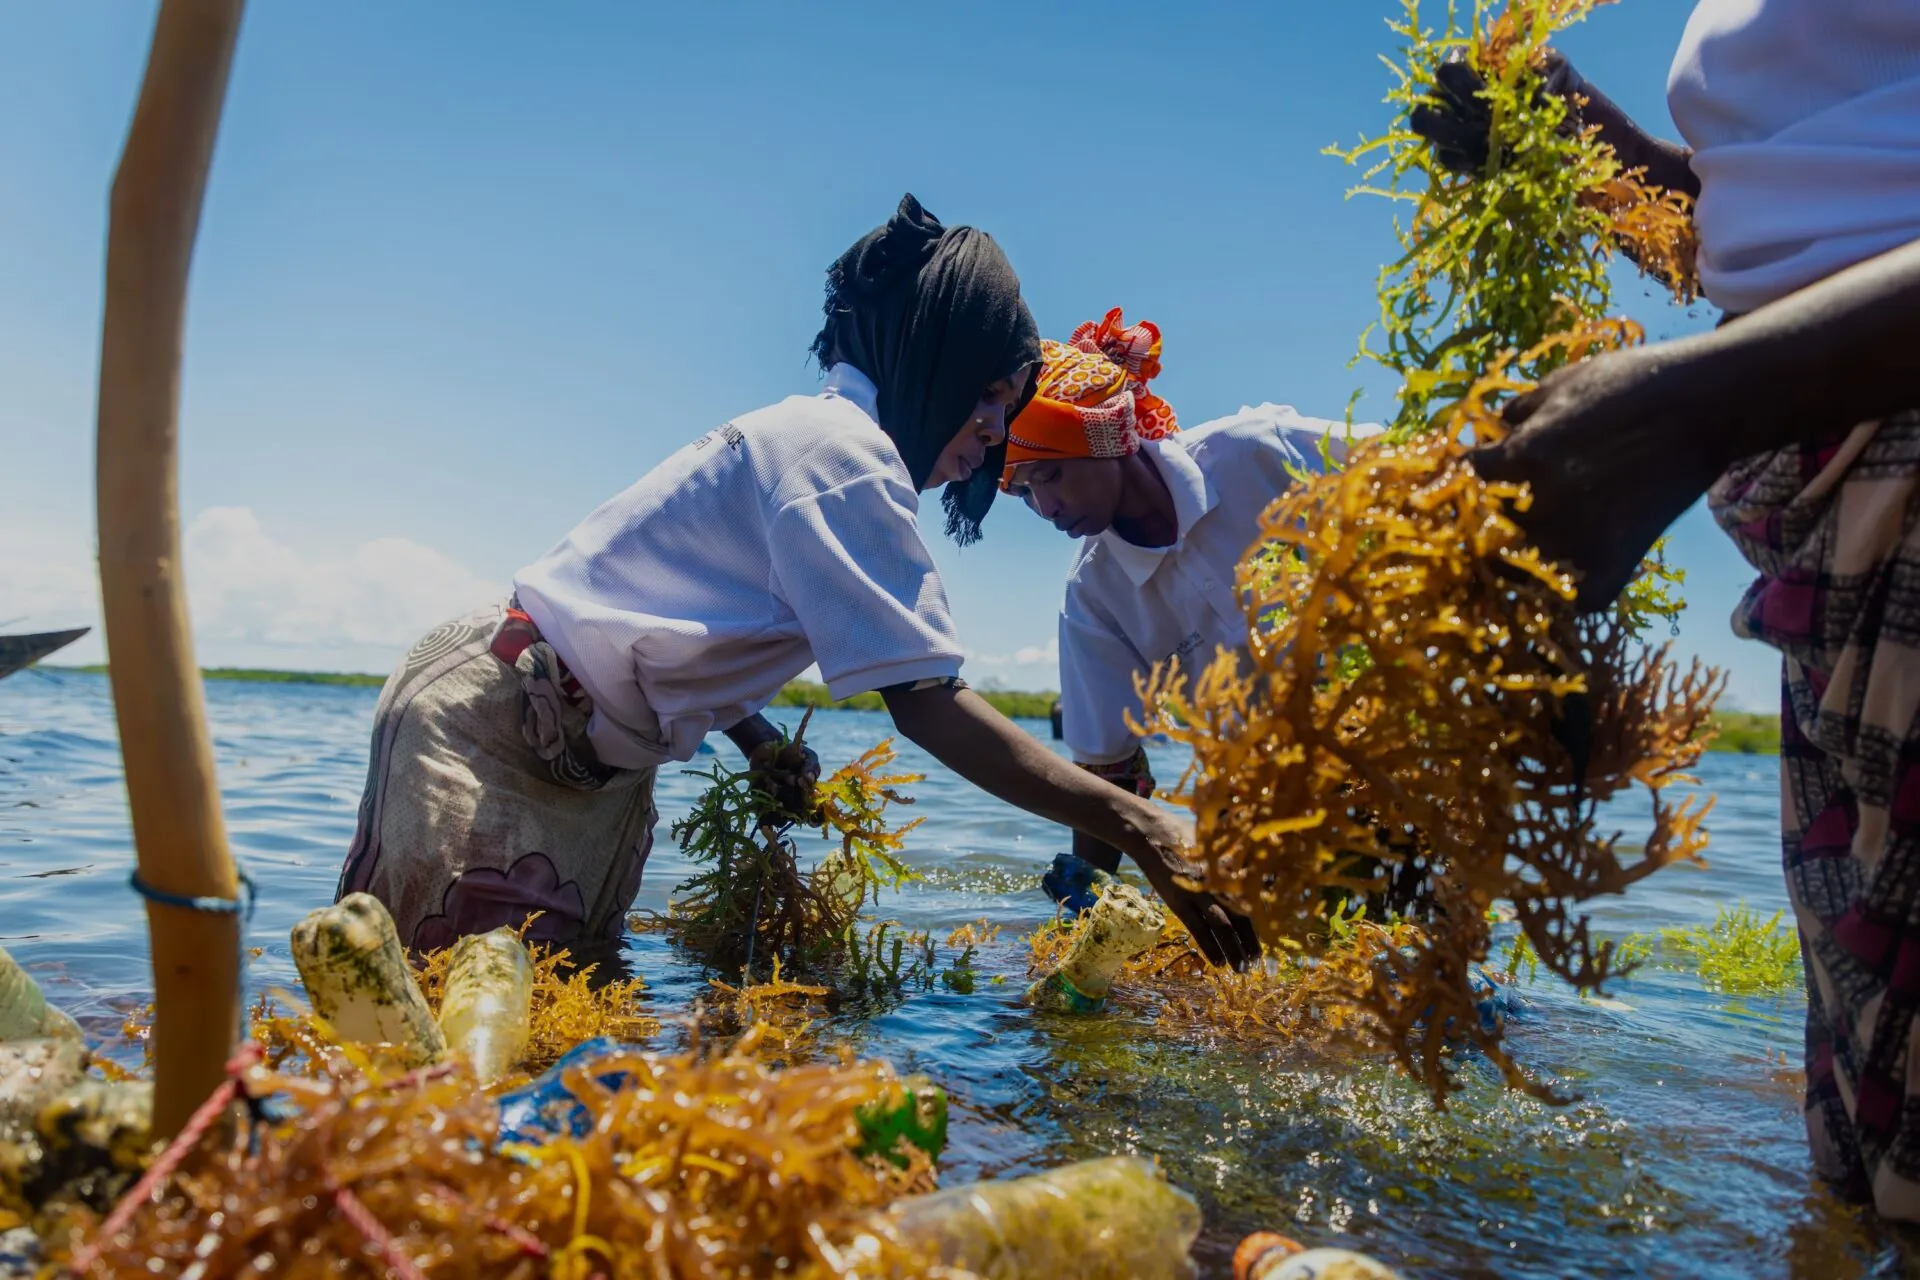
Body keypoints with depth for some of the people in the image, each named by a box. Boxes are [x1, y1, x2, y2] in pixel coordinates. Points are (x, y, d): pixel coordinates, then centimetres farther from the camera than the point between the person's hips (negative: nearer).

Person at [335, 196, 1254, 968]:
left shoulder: (809, 437, 10)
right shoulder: (839, 449, -20)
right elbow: (925, 704, -27)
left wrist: (758, 740, -2)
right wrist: (1136, 828, -27)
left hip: (592, 758, 10)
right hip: (494, 719, -10)